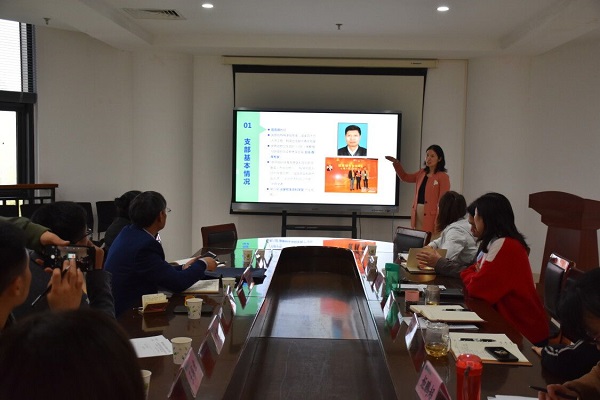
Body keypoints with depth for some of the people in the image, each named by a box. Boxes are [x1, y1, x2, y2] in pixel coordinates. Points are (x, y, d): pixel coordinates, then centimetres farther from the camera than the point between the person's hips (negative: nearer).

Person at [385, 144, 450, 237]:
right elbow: (405, 177, 25)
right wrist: (396, 163, 11)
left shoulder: (443, 177, -8)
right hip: (418, 214, 7)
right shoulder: (422, 173, 13)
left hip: (431, 216, -7)